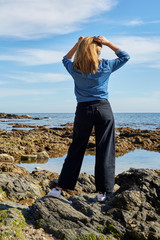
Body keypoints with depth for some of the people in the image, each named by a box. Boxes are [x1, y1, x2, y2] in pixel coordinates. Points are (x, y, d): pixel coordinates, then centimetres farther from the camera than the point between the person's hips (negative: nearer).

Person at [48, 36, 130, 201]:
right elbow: (125, 56, 16)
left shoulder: (74, 69, 2)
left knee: (75, 150, 8)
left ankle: (60, 188, 11)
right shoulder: (106, 66, -1)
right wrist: (107, 42, 10)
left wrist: (77, 44, 21)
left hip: (83, 110, 2)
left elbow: (65, 59, 26)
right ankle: (102, 191, 8)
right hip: (104, 109, -1)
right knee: (105, 151, 3)